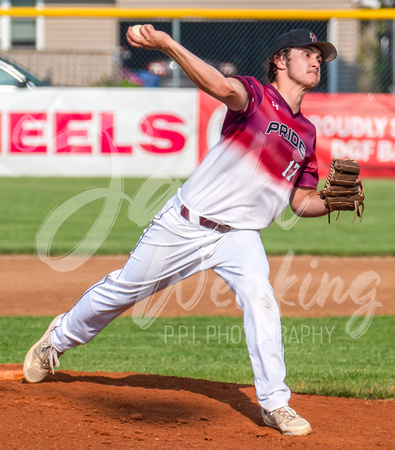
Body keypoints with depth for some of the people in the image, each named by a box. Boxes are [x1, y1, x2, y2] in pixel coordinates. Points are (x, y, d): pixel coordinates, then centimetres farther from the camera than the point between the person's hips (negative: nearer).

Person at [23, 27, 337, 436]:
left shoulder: (306, 133, 10)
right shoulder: (255, 95, -10)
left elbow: (302, 201, 14)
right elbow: (221, 87, -33)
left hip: (239, 236, 4)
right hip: (185, 224, -4)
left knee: (259, 298, -23)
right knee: (125, 287, 8)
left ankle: (275, 404, -16)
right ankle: (60, 338, 35)